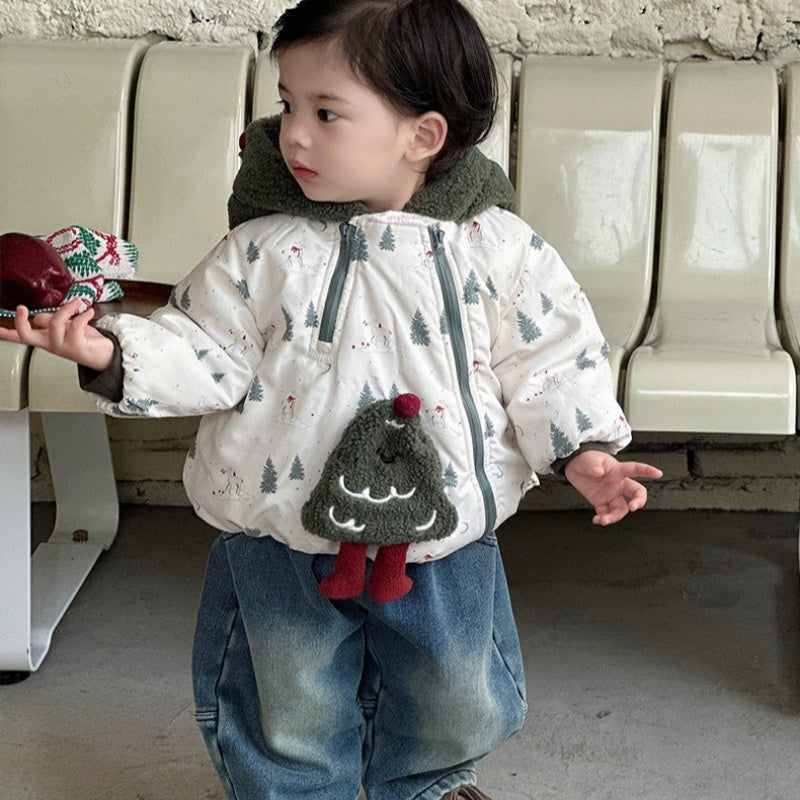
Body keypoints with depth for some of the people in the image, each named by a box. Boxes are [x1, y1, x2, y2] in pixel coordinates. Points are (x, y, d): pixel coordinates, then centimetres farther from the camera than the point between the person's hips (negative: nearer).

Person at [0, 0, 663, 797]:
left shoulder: (492, 246, -9)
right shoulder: (263, 250, -9)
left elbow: (549, 354, -2)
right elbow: (208, 352, -7)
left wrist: (581, 449, -11)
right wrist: (113, 350, -22)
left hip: (442, 539, 1)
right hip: (282, 544, -1)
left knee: (446, 702, 22)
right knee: (289, 712, 15)